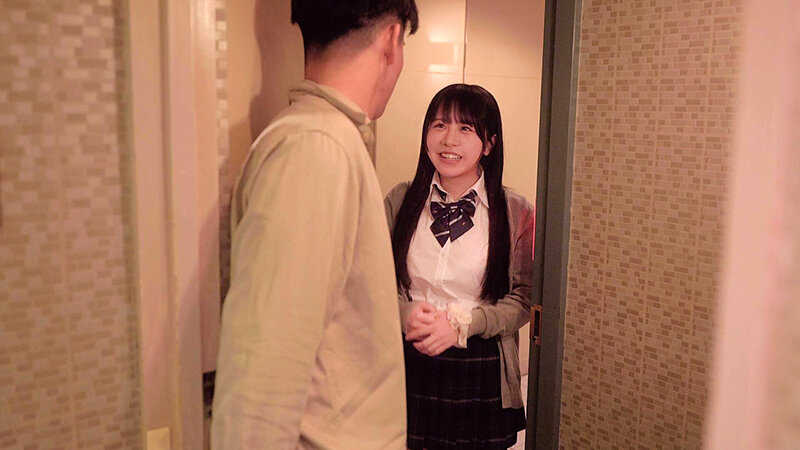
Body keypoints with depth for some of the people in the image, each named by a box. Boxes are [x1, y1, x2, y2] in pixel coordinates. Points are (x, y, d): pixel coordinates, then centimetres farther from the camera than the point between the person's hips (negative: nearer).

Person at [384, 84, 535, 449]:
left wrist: (460, 324, -17)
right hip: (407, 368, 2)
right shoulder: (400, 201, 2)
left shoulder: (516, 213, -4)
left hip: (480, 376, -1)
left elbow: (523, 298, -5)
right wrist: (406, 314, -16)